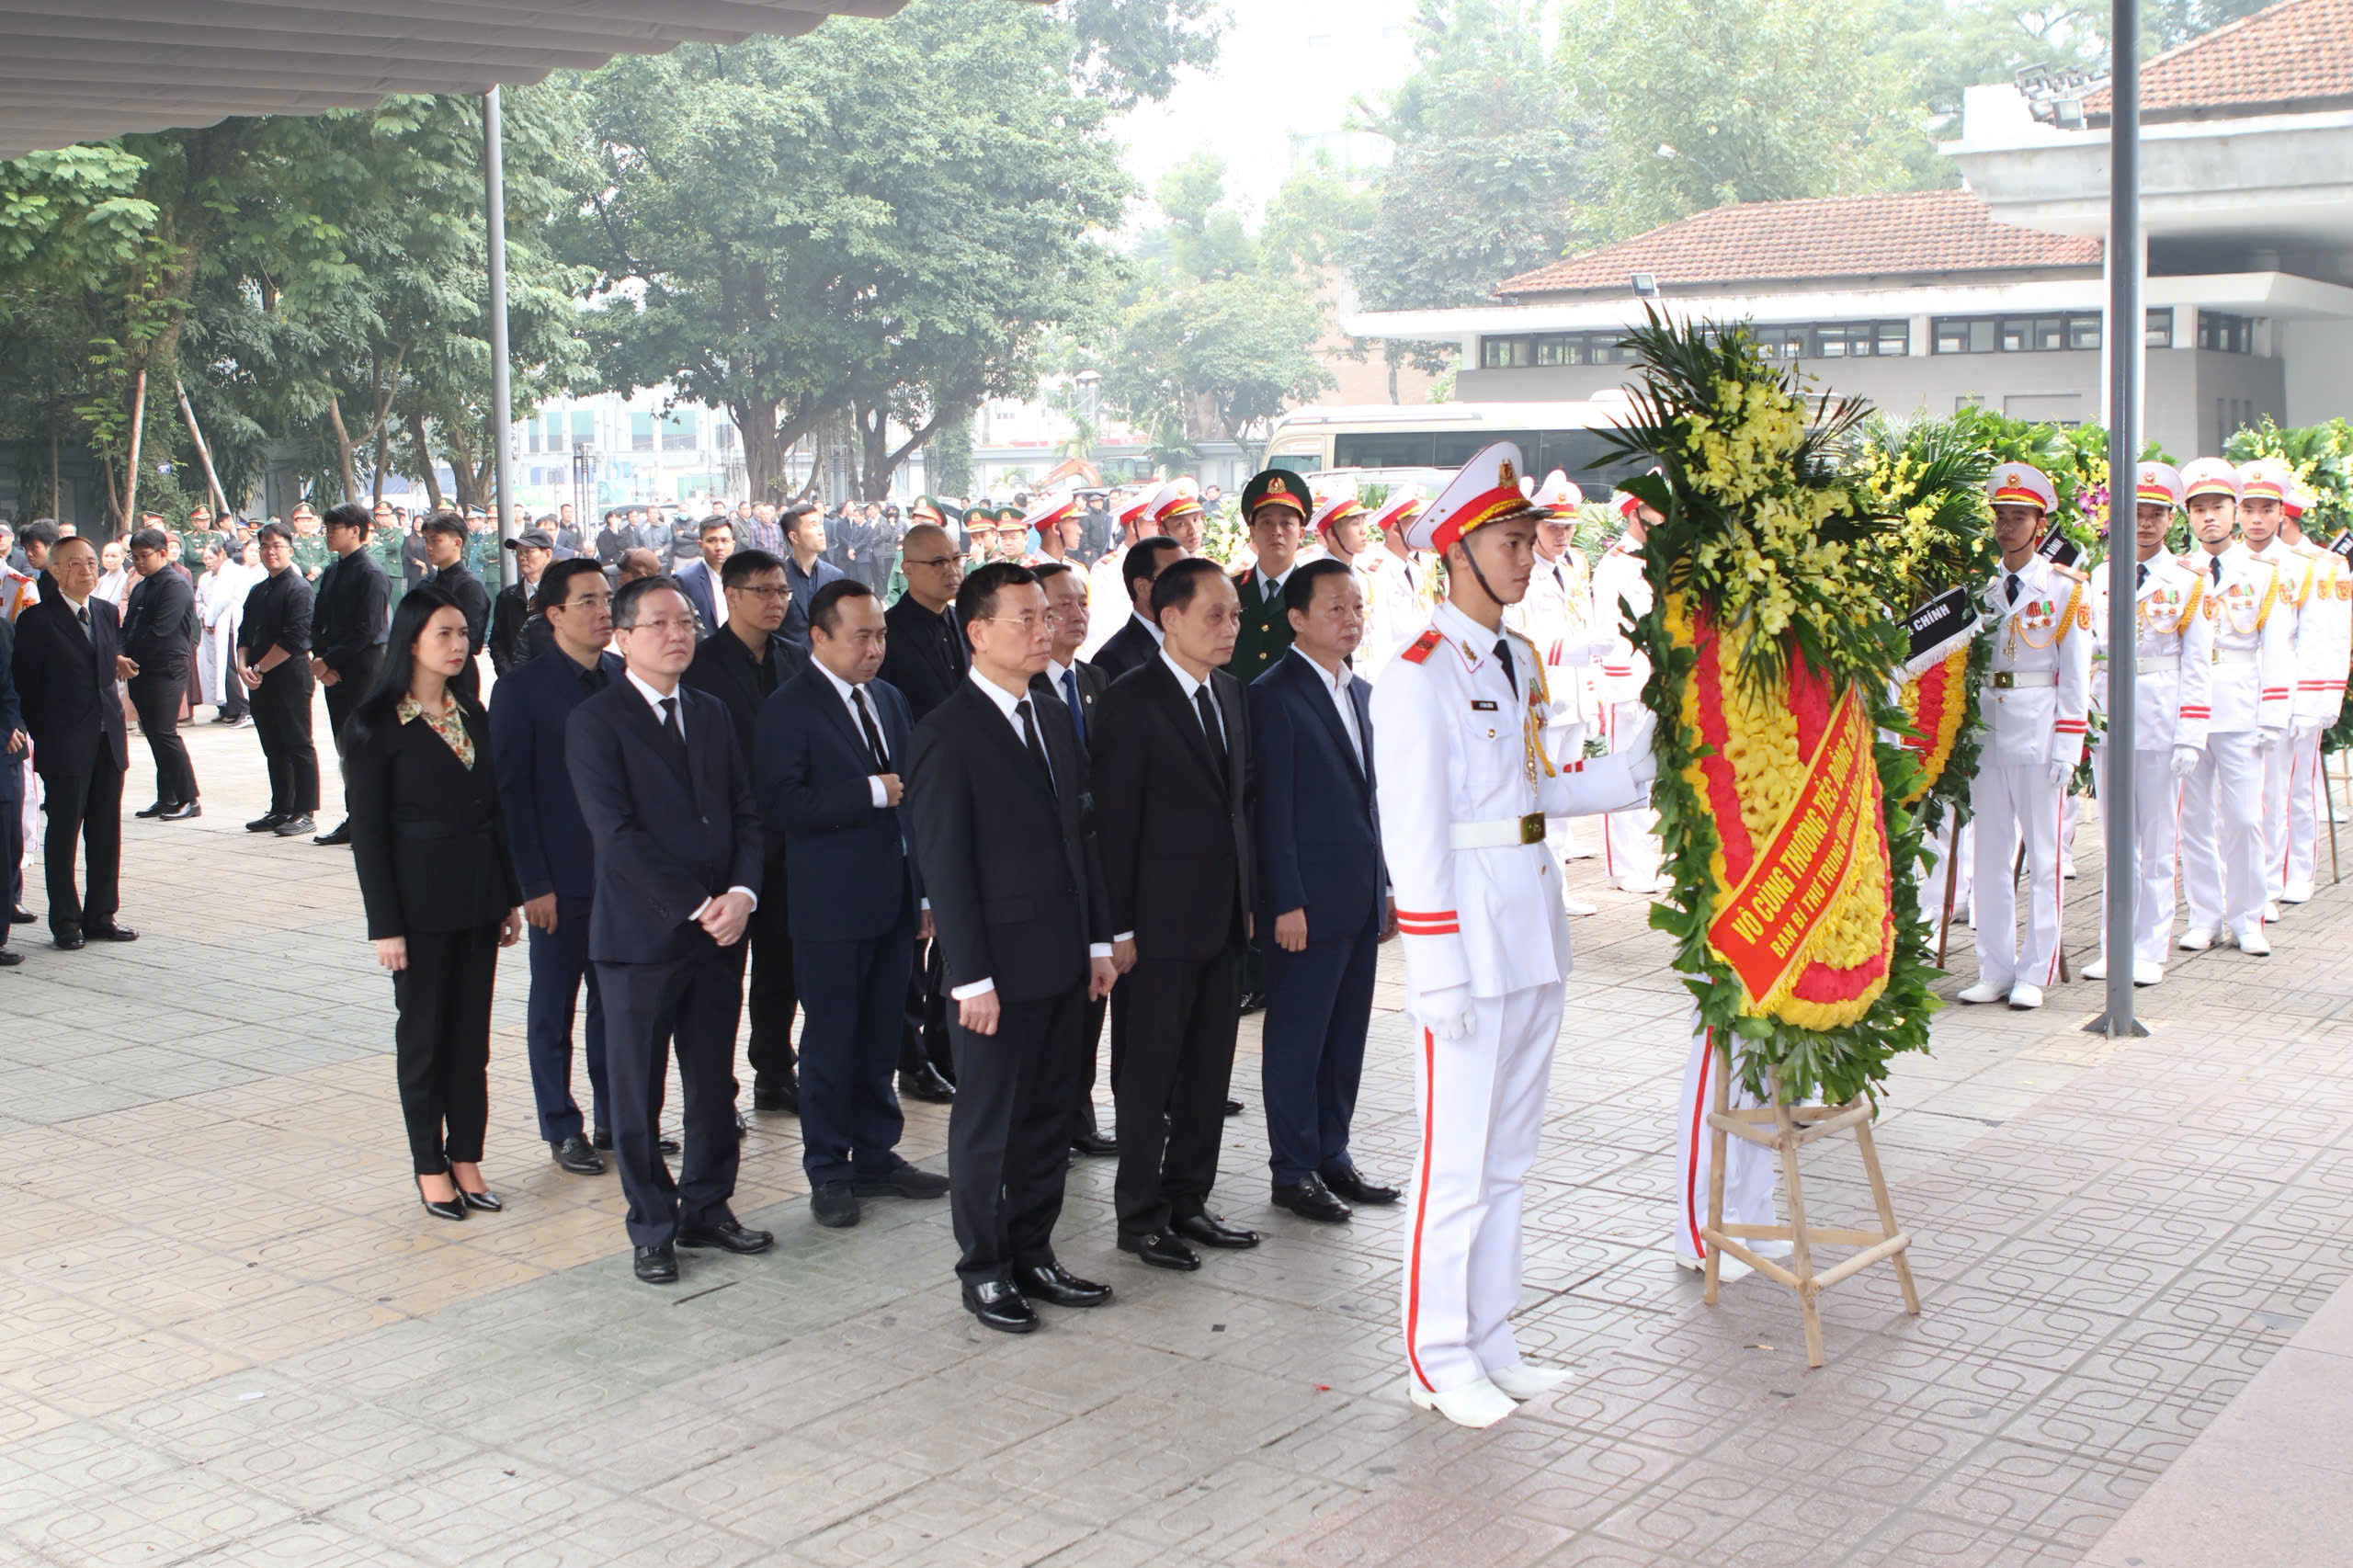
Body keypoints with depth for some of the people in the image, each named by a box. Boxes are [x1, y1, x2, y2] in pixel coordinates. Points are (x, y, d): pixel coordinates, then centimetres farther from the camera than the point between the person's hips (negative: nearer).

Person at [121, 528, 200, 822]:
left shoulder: (176, 585, -10)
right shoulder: (140, 588, 18)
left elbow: (161, 631, -17)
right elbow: (128, 628, 14)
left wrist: (131, 657, -10)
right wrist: (122, 656, -5)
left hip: (167, 669, -8)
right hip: (140, 672, 8)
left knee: (165, 734, -11)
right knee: (154, 735, 9)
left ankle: (188, 800, -5)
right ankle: (167, 798, 14)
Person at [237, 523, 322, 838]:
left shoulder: (298, 588, -9)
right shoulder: (258, 591, 16)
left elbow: (294, 639, -16)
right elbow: (244, 634, 16)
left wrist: (259, 668, -13)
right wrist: (243, 667, -3)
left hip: (290, 678, -8)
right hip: (260, 681, 8)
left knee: (298, 746, -3)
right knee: (273, 748, 12)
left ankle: (305, 812, 1)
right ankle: (281, 810, 19)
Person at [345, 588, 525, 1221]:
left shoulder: (473, 717, 10)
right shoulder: (378, 725, -8)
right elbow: (367, 832, -9)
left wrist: (510, 898, 9)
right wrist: (385, 925, -12)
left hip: (478, 895, 5)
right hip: (420, 900, -5)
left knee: (472, 1033, 8)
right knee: (423, 1033, 5)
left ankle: (466, 1160, 17)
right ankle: (430, 1168, 16)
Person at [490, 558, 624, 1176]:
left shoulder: (624, 679, 6)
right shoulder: (521, 690, -7)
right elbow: (512, 793, -7)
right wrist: (533, 885, -10)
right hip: (562, 878, -4)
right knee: (554, 1006, 7)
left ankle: (615, 1118, 24)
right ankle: (562, 1129, 18)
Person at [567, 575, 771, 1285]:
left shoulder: (710, 713, 13)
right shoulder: (594, 722, -7)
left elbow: (745, 813, 9)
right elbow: (617, 832, -15)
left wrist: (741, 894, -8)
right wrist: (694, 906, -17)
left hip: (719, 931, 5)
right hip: (640, 934, -5)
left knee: (714, 1085, 12)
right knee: (638, 1092, 5)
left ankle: (706, 1208, 26)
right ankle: (652, 1227, 17)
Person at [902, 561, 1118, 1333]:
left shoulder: (1053, 721, 12)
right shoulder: (947, 734, -11)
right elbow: (943, 863, -14)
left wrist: (1098, 941, 10)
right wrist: (971, 976, -16)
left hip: (1063, 964, 7)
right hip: (999, 970, -7)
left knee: (1049, 1118, 14)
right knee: (987, 1124, 6)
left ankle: (1033, 1255, 26)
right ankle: (985, 1270, 18)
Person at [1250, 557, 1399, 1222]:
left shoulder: (1360, 692, 14)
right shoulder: (1274, 696, -10)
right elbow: (1272, 810, -13)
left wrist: (1385, 886, 15)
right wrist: (1286, 903, -16)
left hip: (1361, 899, 8)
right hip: (1307, 903, -7)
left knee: (1347, 1034, 13)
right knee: (1297, 1037, 2)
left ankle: (1331, 1155, 24)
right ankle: (1293, 1171, 12)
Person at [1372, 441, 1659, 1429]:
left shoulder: (1520, 661, 12)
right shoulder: (1419, 675, -13)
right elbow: (1415, 836, -16)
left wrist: (1635, 768, 12)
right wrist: (1439, 972, -17)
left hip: (1534, 925, 8)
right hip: (1470, 931, -8)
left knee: (1510, 1154, 15)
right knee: (1458, 1161, -1)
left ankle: (1490, 1340, 27)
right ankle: (1439, 1360, 12)